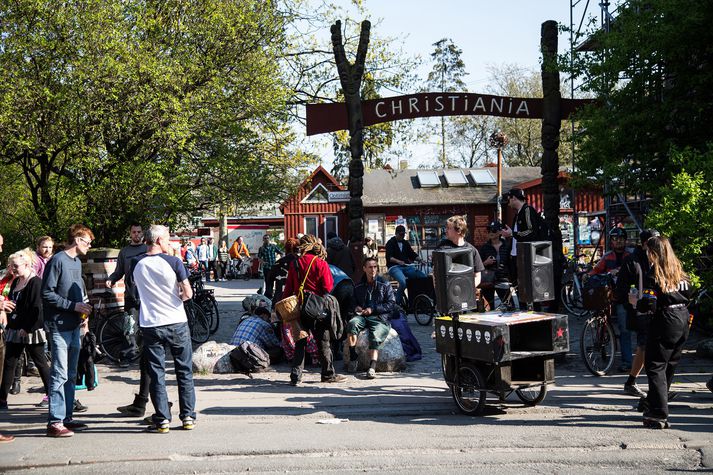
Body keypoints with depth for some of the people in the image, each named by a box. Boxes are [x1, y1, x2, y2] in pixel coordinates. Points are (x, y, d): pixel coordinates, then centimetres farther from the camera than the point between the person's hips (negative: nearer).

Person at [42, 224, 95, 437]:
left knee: (70, 375, 12)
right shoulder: (57, 261, -10)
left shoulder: (77, 263, 16)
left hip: (74, 326, 9)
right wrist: (73, 305, -15)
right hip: (59, 326, -9)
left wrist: (83, 313, 8)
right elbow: (47, 294, -14)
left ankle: (66, 417, 19)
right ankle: (55, 422, -7)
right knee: (59, 375, -9)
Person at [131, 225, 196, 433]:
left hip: (150, 325, 2)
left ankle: (162, 420, 6)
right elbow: (188, 293, -9)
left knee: (156, 374, 7)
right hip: (177, 323, -2)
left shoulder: (136, 264, 0)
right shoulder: (173, 262, -10)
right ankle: (188, 416, 14)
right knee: (184, 371, 11)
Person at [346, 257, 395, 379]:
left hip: (380, 318, -3)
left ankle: (372, 367, -44)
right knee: (352, 323, -31)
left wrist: (373, 309, -7)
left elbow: (391, 304, 2)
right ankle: (353, 357, -27)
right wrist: (356, 307, 6)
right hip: (362, 317, 3)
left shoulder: (385, 285, 10)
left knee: (375, 336, -32)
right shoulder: (358, 287, 22)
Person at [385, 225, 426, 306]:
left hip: (406, 266, 6)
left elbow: (412, 254, 20)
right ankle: (398, 302, -21)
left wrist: (420, 260, 0)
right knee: (403, 282, -37)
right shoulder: (390, 243, 2)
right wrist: (398, 261, -31)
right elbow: (389, 257, -12)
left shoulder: (405, 243, 21)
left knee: (423, 277, -18)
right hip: (394, 267, -6)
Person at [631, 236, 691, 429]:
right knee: (669, 366, 17)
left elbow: (649, 305, -18)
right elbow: (687, 294, 14)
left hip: (665, 322, -8)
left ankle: (659, 416, -9)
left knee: (655, 367, -3)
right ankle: (651, 407, 32)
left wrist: (636, 302, 0)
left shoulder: (653, 273, -13)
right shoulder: (678, 270, 8)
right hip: (683, 320, 8)